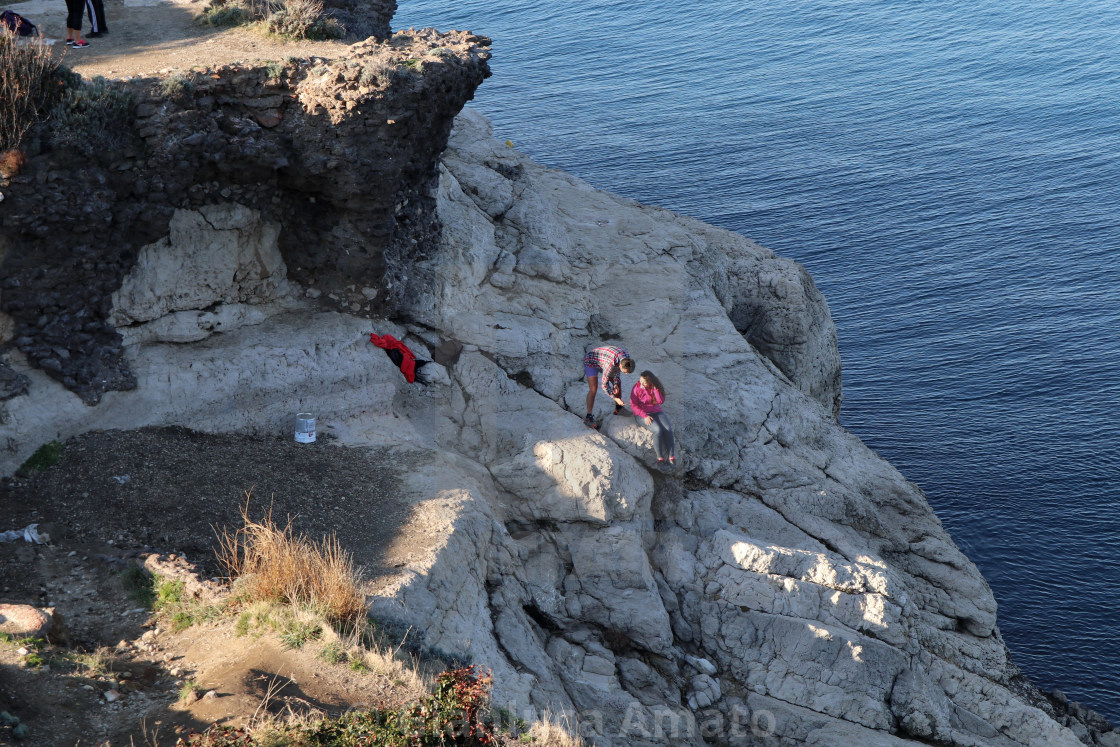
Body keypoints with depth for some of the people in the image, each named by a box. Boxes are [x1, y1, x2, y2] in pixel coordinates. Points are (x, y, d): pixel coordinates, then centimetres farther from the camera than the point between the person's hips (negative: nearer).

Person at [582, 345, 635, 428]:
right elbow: (604, 385, -32)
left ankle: (618, 409, 25)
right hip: (591, 362, -7)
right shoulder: (610, 365, -43)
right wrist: (615, 398, -30)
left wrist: (616, 384, -13)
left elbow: (617, 369, -1)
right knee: (593, 389, -20)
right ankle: (588, 418, -15)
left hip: (603, 361, 7)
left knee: (618, 383, 7)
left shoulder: (627, 357, -22)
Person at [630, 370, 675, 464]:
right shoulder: (636, 388, -10)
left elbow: (661, 401, -10)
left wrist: (655, 389, -19)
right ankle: (660, 457, -21)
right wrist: (645, 416, -18)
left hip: (656, 412, 4)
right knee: (658, 430, -29)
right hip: (642, 414, -4)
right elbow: (634, 405, -9)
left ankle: (671, 456, -20)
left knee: (668, 429, -23)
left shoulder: (656, 387, -1)